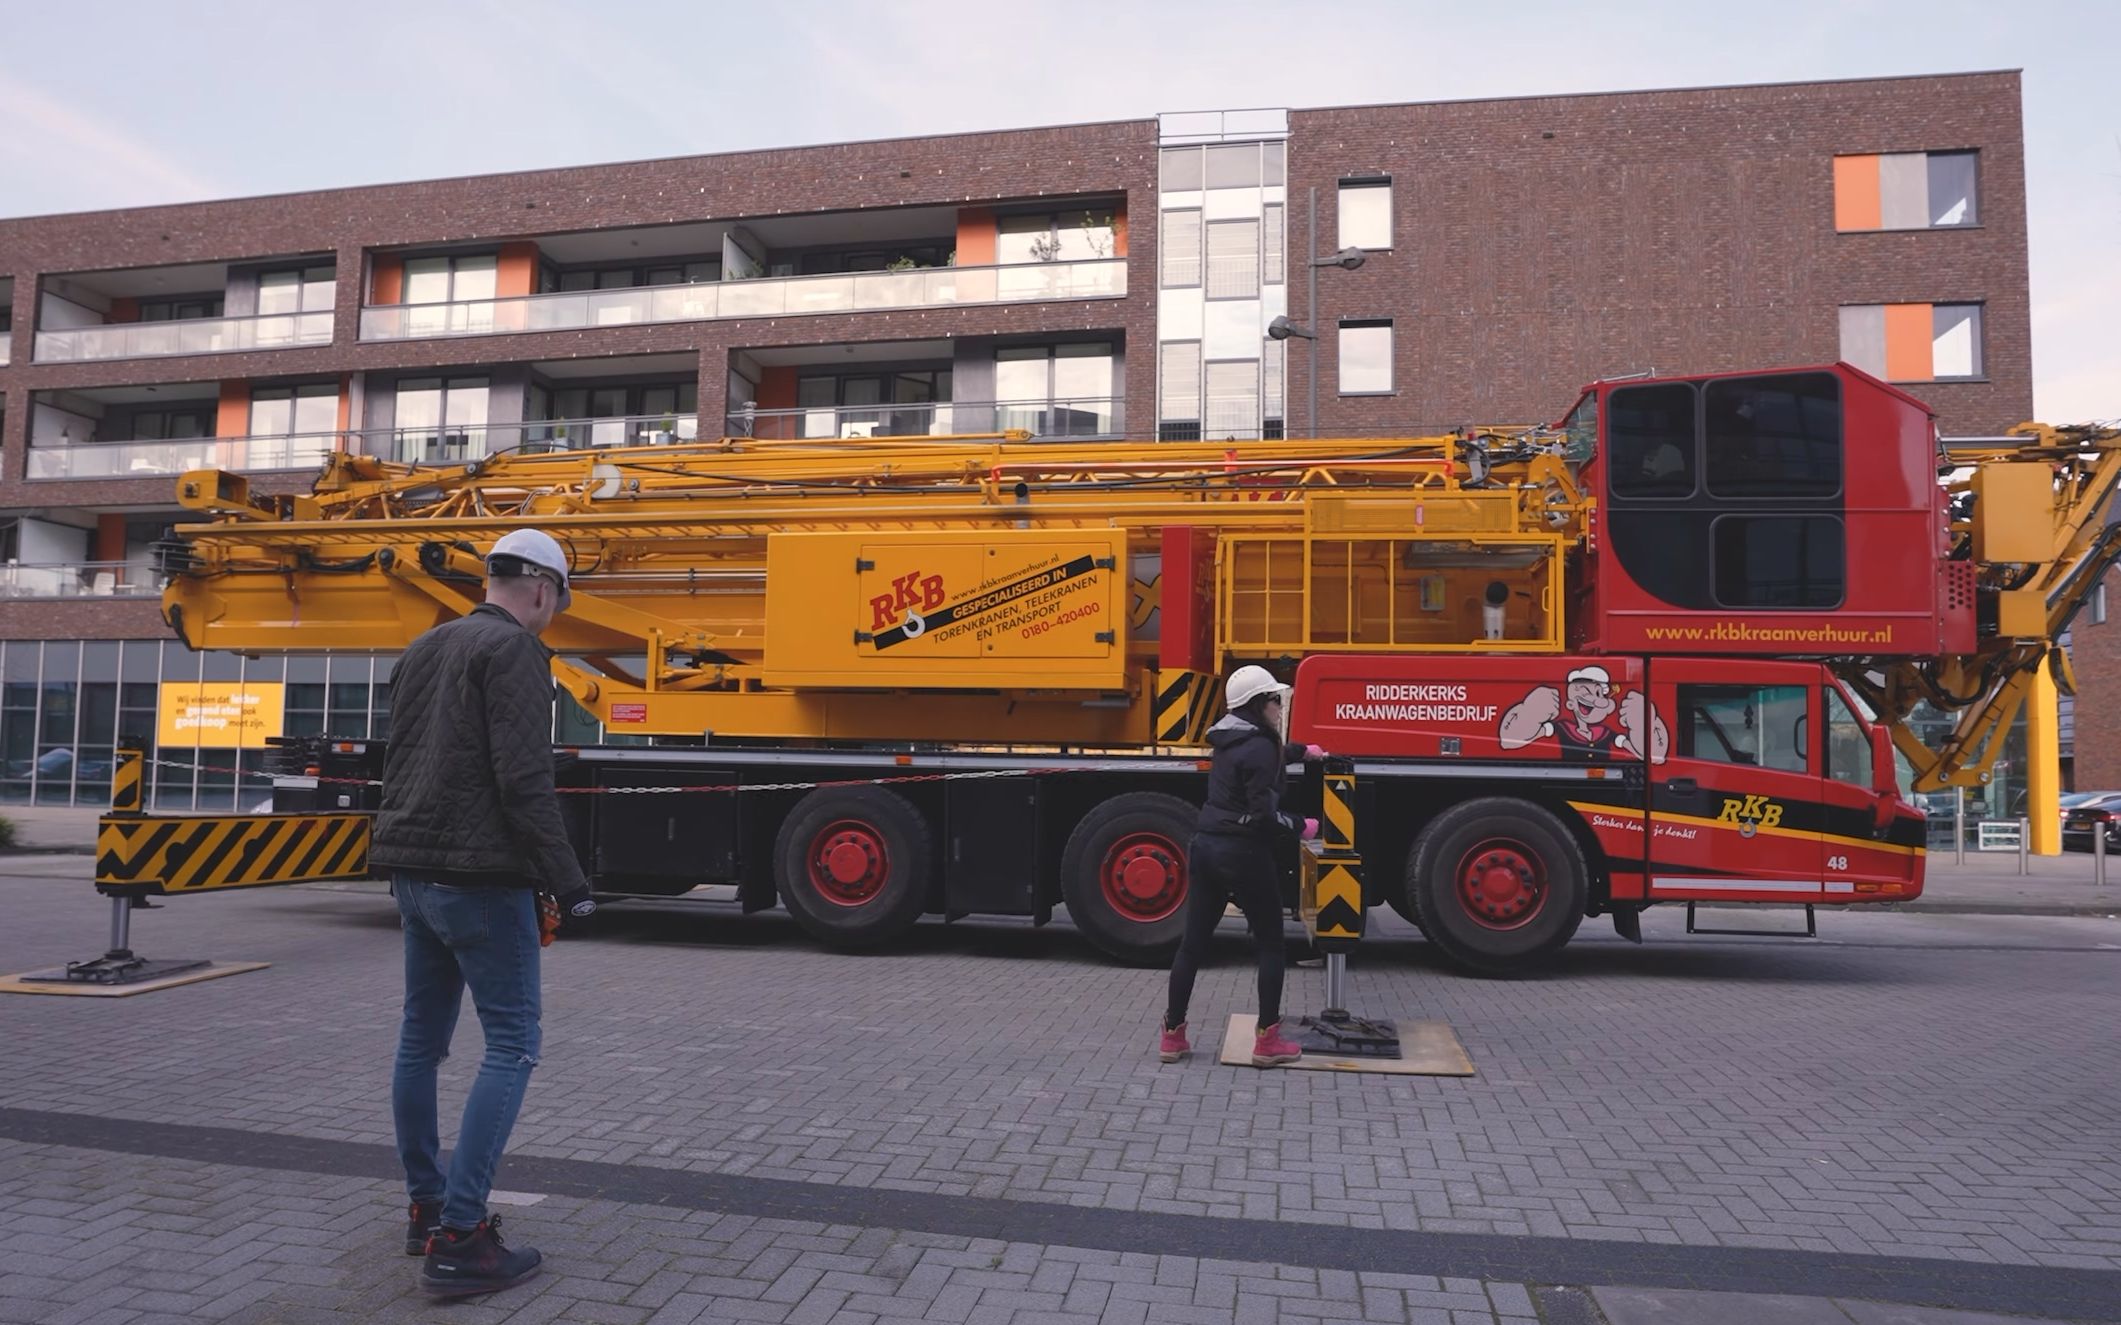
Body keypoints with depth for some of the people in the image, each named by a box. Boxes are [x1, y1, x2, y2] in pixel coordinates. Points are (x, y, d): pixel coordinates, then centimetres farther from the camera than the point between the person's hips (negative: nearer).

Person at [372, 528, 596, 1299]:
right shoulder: (514, 650, -12)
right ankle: (458, 1239, -6)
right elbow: (524, 782, -20)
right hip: (480, 878, -9)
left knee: (421, 1040, 15)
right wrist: (567, 882, -17)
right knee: (511, 1046, -4)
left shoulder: (424, 649, 16)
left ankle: (426, 1209, 27)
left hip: (415, 872, 9)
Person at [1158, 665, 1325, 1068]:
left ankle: (1172, 1035, 16)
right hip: (1243, 853, -8)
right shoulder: (1259, 747, -15)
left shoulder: (1229, 740, 12)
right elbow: (1263, 814, -20)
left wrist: (1302, 751, 47)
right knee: (1270, 946, 7)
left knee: (1193, 942, 11)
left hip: (1206, 847, 8)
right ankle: (1267, 1041, 9)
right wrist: (1300, 828, -4)